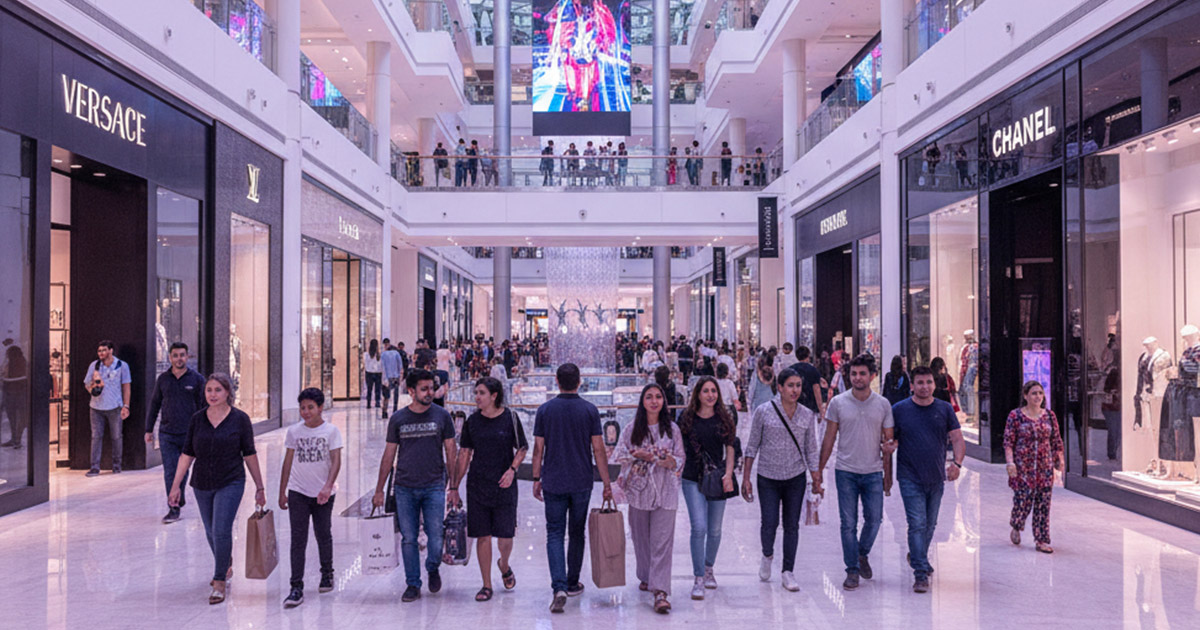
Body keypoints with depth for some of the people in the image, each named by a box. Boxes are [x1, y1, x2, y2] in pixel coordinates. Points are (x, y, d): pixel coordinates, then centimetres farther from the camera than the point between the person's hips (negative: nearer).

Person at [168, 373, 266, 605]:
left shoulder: (240, 419, -6)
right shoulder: (197, 419, 1)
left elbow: (249, 455, -2)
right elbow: (187, 454, 5)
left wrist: (260, 487, 0)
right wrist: (176, 486, 1)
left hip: (231, 483, -4)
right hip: (202, 484, 4)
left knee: (221, 531, -12)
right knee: (211, 532, 16)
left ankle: (220, 581, 1)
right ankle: (226, 567, 41)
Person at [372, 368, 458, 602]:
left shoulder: (442, 416, 1)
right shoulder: (398, 419, 4)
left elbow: (451, 453, 5)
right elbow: (389, 455, 9)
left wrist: (453, 487, 1)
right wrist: (379, 490, 8)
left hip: (434, 487, -1)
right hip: (404, 488, 1)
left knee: (435, 537, -3)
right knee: (408, 539, 4)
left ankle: (433, 569, 26)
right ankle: (412, 585, 17)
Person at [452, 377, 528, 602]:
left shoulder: (509, 418, -4)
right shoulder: (472, 421, 3)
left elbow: (522, 449, 3)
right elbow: (464, 453, 8)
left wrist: (512, 470, -13)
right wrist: (455, 485, 5)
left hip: (504, 485, -2)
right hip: (477, 485, 2)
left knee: (505, 535, -1)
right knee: (482, 535, 3)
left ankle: (504, 565, 33)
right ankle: (487, 586, 15)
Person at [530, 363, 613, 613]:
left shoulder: (545, 410, -3)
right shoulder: (589, 410, -4)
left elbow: (538, 448, -1)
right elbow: (598, 450, -5)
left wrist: (536, 479, 10)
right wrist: (607, 483, 1)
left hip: (553, 482, 0)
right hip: (582, 482, 1)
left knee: (554, 534, 4)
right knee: (577, 533, 15)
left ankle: (559, 587, -11)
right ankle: (572, 583, 26)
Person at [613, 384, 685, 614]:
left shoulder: (671, 429, 4)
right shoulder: (633, 428, 4)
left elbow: (681, 459, 5)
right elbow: (618, 455, 5)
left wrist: (671, 461, -16)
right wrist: (637, 454, -12)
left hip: (665, 491, -1)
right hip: (639, 490, 2)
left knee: (662, 541, -8)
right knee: (641, 537, 11)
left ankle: (660, 591, -11)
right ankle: (646, 577, 33)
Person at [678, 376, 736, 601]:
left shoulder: (724, 418, 6)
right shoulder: (687, 418, 1)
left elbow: (729, 449, 8)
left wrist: (728, 474, -2)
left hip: (718, 478, 2)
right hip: (693, 479, -2)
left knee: (715, 530, 10)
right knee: (699, 527, -12)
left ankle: (708, 569, 31)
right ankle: (698, 579, -6)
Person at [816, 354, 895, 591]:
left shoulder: (883, 404, 1)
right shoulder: (837, 403, -2)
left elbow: (888, 441, 8)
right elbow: (829, 440, 2)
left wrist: (888, 475, 4)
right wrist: (818, 473, 0)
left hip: (873, 473, 1)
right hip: (846, 471, -1)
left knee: (874, 519, 3)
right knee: (848, 524, 1)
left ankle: (862, 554, 31)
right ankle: (852, 570, 15)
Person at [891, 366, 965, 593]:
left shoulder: (945, 409, 4)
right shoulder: (899, 409, -2)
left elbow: (957, 439, 4)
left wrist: (957, 463, -12)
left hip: (936, 478, 3)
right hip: (910, 478, -3)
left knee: (930, 525, 16)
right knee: (917, 524, -10)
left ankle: (917, 557, 39)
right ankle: (920, 573, -6)